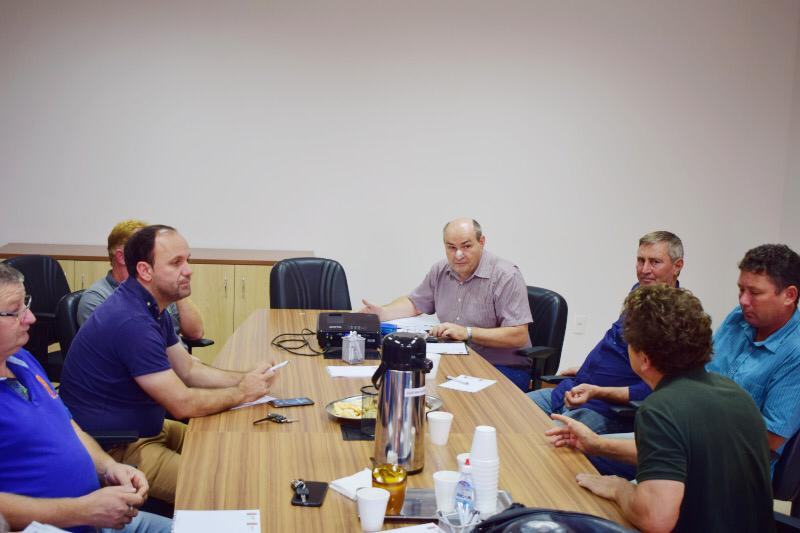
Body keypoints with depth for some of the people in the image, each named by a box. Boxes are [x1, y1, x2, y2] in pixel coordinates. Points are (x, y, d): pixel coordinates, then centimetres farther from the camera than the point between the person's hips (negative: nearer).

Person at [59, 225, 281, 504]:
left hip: (145, 428, 11)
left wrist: (244, 379, -2)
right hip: (113, 448, -11)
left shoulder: (152, 309, 7)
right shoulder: (131, 321, -26)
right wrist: (242, 393, -9)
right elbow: (183, 403, -23)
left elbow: (189, 369, 13)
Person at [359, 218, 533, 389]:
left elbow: (518, 336, -20)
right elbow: (414, 304, 24)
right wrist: (381, 312, 5)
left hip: (503, 369, -5)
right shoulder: (440, 271, 8)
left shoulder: (507, 276, -13)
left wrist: (467, 333, -25)